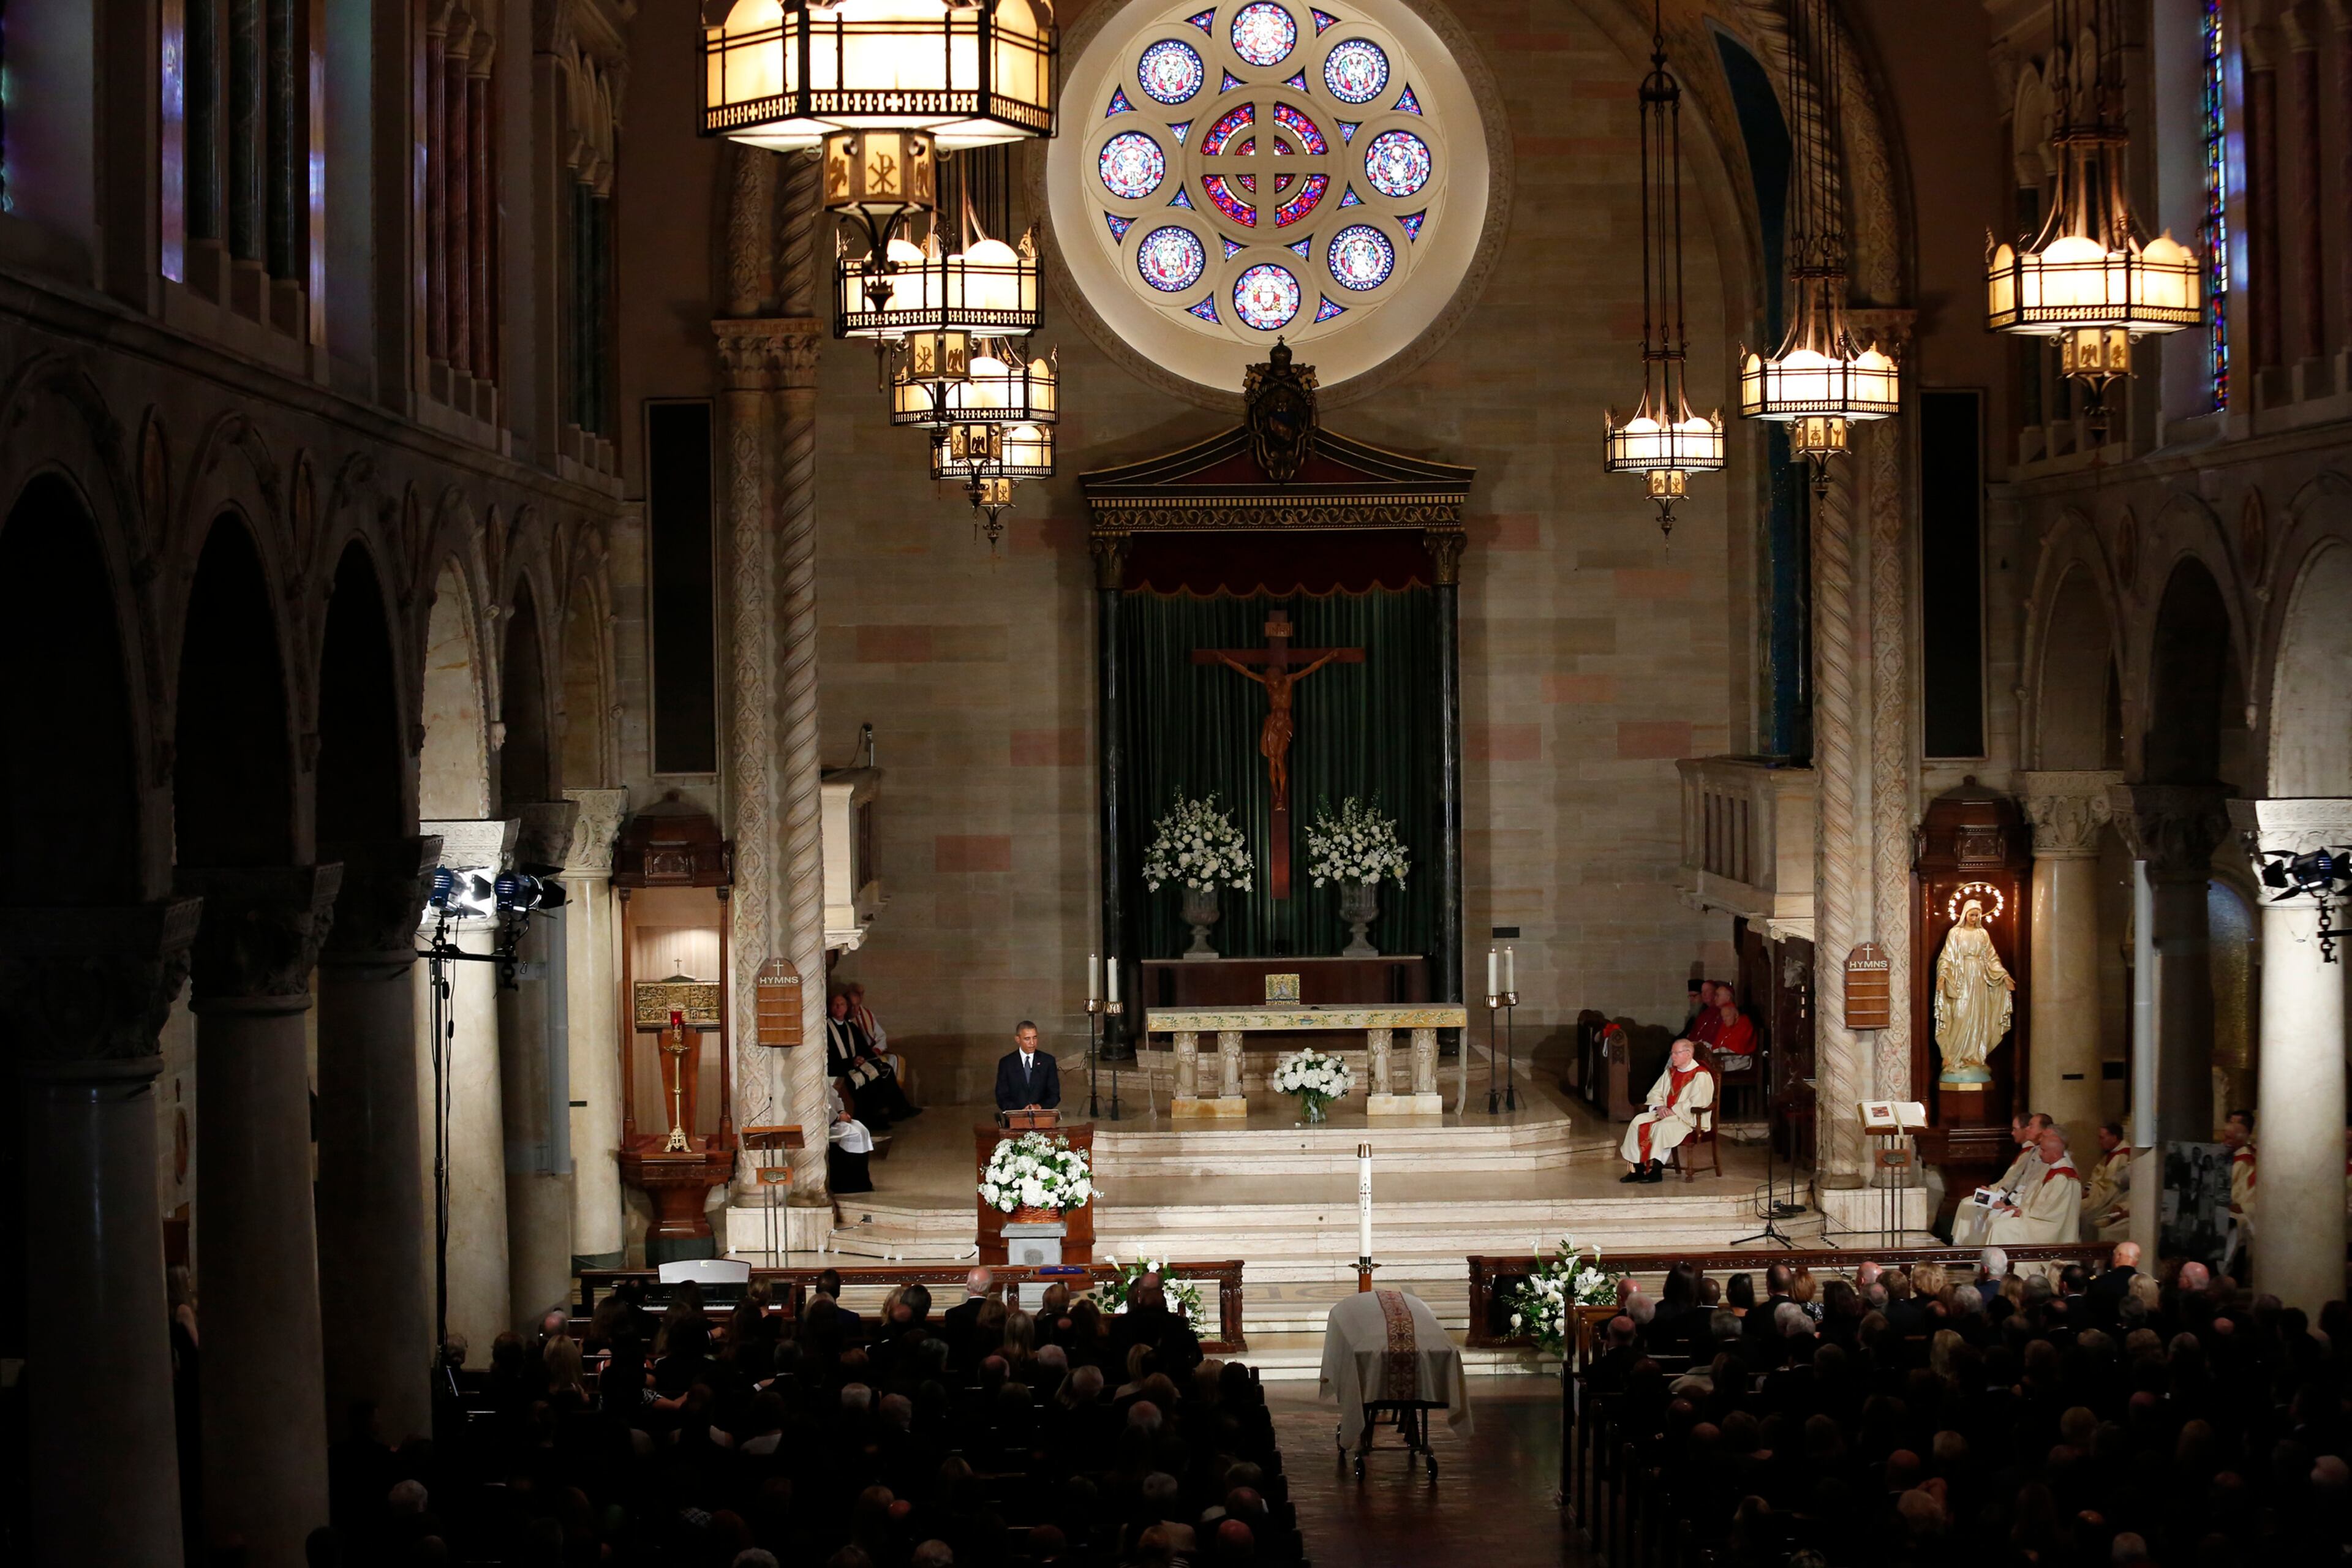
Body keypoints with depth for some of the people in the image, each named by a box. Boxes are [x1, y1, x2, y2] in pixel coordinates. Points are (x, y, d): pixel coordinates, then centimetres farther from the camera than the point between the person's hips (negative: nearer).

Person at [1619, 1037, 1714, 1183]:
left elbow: (1697, 1103, -20)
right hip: (1665, 1113, 8)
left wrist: (1673, 1111, -20)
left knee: (1662, 1127, -35)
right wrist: (1660, 1107, -5)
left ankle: (1655, 1170, -29)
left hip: (1688, 1118, -8)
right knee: (1638, 1121, -15)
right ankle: (1637, 1168, -17)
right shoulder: (1670, 1072, 15)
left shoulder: (1701, 1075, -9)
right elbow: (1655, 1093, 17)